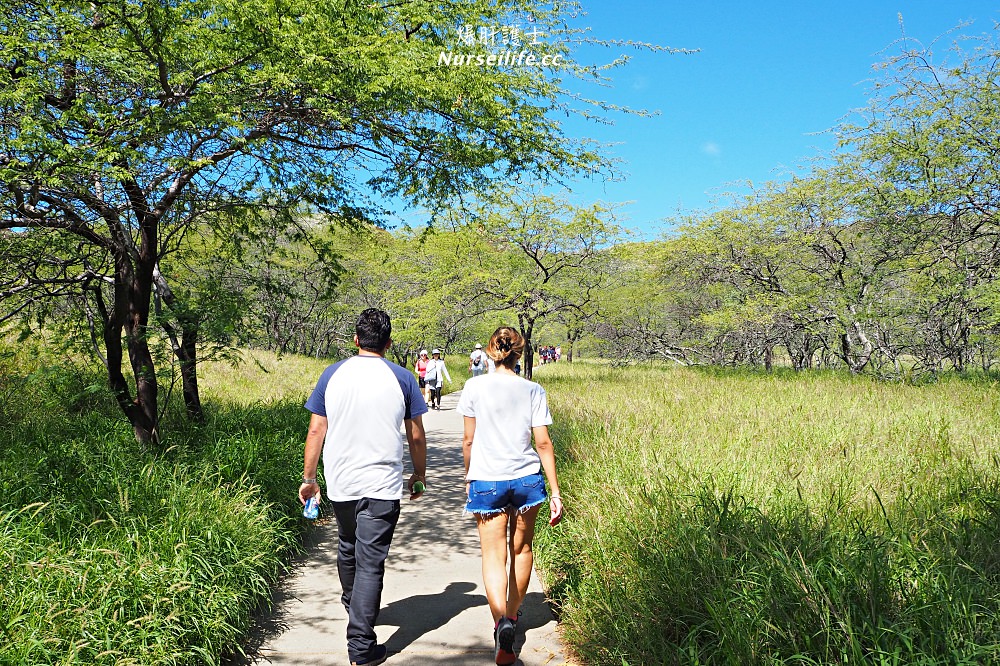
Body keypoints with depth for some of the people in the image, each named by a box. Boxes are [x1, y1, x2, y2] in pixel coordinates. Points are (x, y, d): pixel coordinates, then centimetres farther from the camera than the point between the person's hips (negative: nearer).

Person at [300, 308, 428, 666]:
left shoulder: (332, 374, 0)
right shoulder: (402, 378, -4)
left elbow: (316, 430, 1)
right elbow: (416, 436, 0)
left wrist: (308, 478, 11)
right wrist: (419, 474, 16)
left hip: (340, 482, 3)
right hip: (382, 485, -3)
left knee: (348, 548, 25)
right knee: (370, 562, 1)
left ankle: (353, 607, 49)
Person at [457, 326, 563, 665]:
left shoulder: (474, 387, -4)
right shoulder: (533, 391, -2)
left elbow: (468, 439, 1)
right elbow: (543, 443, -3)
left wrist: (468, 477, 17)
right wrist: (555, 492, 2)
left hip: (487, 481, -2)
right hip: (527, 480, 2)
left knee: (493, 555, 2)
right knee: (522, 549, 20)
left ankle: (501, 620, -19)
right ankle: (513, 614, 36)